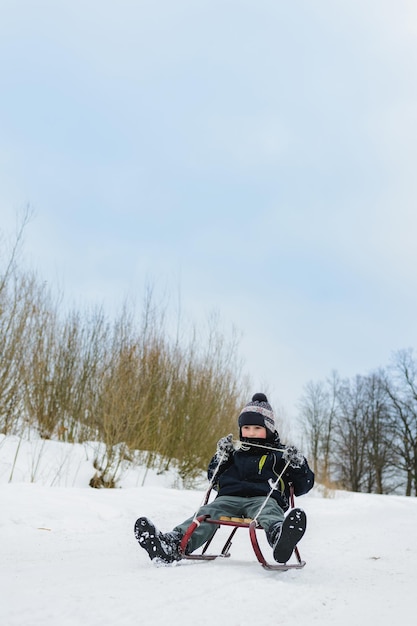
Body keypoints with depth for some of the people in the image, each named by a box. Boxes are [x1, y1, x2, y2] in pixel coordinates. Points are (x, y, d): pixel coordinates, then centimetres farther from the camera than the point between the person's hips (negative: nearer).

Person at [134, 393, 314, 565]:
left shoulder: (280, 454, 19)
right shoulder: (235, 452, 26)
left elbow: (303, 486, 17)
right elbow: (215, 482, 28)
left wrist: (297, 464, -2)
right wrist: (220, 457, 13)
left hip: (263, 499, -3)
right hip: (230, 498, 3)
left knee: (269, 512, -38)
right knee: (207, 513, -27)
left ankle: (280, 539, -72)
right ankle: (174, 543, -51)